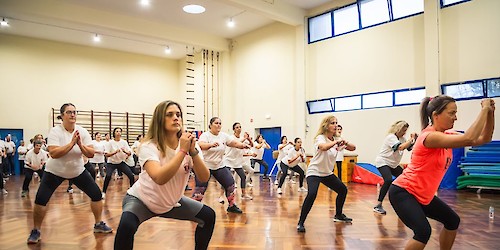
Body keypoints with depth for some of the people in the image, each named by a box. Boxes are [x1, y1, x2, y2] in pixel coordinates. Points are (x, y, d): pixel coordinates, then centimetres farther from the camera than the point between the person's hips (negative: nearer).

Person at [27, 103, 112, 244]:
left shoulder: (82, 131, -9)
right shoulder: (55, 131, -18)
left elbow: (91, 154, -13)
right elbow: (53, 153, -31)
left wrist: (80, 145, -29)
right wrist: (72, 143, -35)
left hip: (78, 171, 3)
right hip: (55, 171, -3)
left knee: (96, 194, -3)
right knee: (41, 199, -14)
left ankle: (98, 224, 15)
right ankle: (36, 231, 9)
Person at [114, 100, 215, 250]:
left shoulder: (188, 144, -11)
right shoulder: (149, 146, -24)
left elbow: (204, 178, -20)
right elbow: (159, 178, -41)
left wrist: (193, 151, -33)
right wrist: (182, 151, -37)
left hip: (172, 202, 5)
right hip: (141, 200, -4)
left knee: (208, 216, -4)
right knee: (126, 226, -32)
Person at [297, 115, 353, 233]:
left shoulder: (335, 140, 4)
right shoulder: (320, 137, -17)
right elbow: (323, 147, -42)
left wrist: (345, 143, -18)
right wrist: (336, 142, -37)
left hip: (327, 173, 8)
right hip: (314, 172, -8)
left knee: (343, 190, 11)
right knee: (312, 194, -28)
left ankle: (338, 215, 34)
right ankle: (301, 223, -17)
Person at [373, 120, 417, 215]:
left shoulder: (402, 138, 9)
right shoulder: (391, 137, -17)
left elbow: (410, 148, 9)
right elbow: (400, 147, -31)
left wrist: (414, 140, -5)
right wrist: (411, 139, -23)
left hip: (393, 164, 10)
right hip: (383, 162, -10)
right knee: (389, 180, -29)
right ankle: (378, 206, -27)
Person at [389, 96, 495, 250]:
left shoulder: (447, 136, 4)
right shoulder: (430, 136, -24)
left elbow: (484, 139, 3)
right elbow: (469, 138, -34)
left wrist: (490, 113, -10)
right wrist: (484, 109, -24)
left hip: (423, 195, 10)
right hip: (402, 192, -10)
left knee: (453, 221, 21)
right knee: (423, 231, -26)